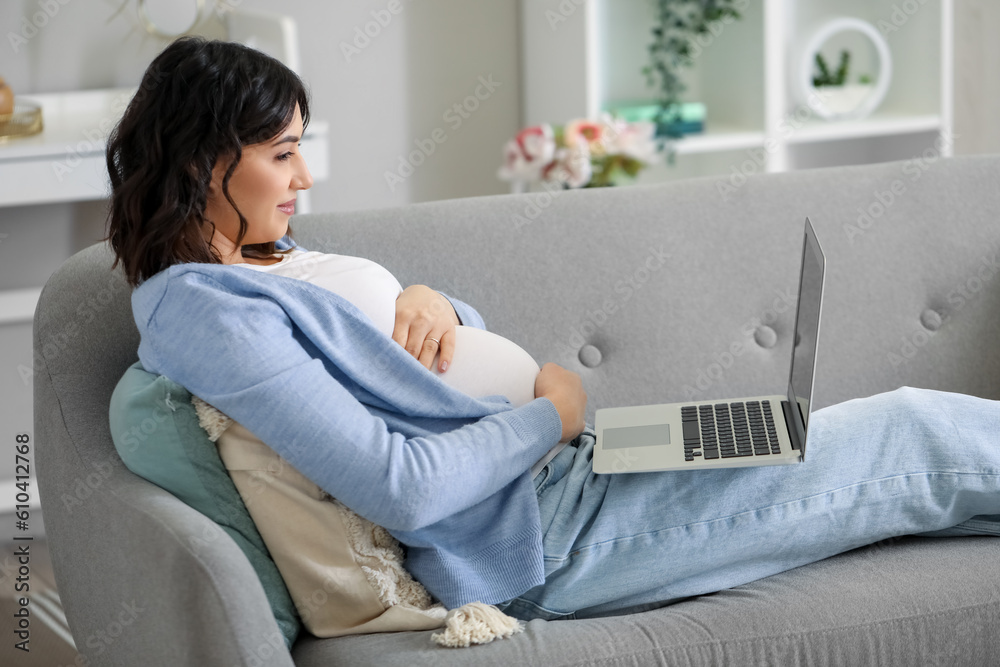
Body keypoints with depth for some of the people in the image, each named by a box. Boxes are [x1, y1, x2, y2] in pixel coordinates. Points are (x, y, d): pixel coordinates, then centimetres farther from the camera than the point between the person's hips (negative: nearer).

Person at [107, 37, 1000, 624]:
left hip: (553, 462, 10)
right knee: (922, 436, -1)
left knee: (914, 424, 10)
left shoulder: (271, 260, 12)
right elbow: (399, 488, -26)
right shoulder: (204, 309, -19)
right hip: (547, 536, -10)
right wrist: (552, 413, -13)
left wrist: (436, 305, -2)